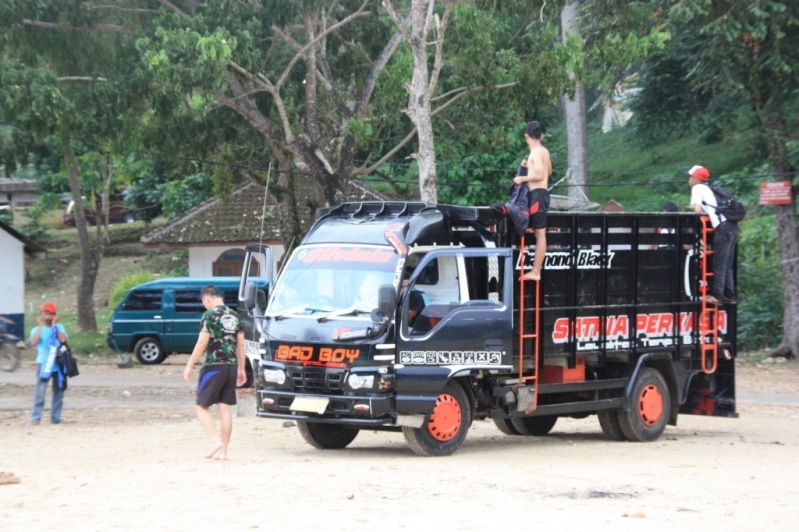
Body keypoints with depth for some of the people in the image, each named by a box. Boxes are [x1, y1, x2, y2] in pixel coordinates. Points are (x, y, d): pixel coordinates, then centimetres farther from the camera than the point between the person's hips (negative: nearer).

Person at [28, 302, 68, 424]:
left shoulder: (59, 327, 8)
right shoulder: (36, 329, 4)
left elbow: (63, 339, -11)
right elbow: (33, 342, -16)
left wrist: (54, 325, -7)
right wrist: (40, 326, -10)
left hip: (58, 364, 2)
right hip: (43, 364, -2)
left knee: (59, 391, 6)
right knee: (40, 391, -11)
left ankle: (55, 417, 14)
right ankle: (35, 418, -10)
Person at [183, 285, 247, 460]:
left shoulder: (210, 315, -9)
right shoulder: (234, 316, 11)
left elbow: (202, 343, -12)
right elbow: (241, 345, 13)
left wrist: (189, 365, -5)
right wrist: (241, 369, 19)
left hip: (214, 366, -6)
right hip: (232, 366, 6)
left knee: (202, 406, 2)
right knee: (225, 408, 7)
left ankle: (215, 441, -14)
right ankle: (223, 450, 6)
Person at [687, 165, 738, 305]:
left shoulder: (698, 188, 2)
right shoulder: (709, 189, 26)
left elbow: (698, 209, -6)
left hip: (722, 228, -8)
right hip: (732, 227, 8)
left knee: (719, 265, -7)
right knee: (727, 265, 12)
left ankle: (716, 295, -8)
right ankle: (729, 295, 13)